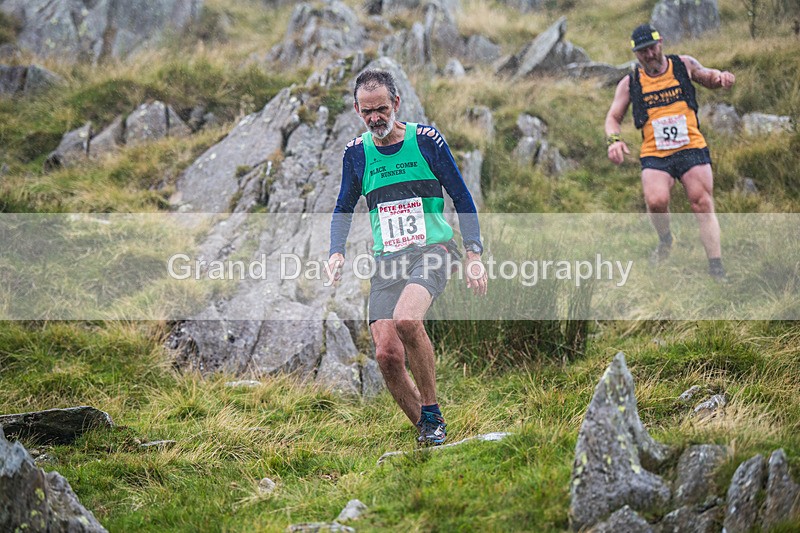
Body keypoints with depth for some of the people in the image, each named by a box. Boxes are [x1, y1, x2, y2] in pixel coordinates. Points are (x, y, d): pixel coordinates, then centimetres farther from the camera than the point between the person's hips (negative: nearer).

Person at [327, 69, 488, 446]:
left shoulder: (426, 140, -1)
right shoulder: (356, 153, 8)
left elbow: (462, 198, 6)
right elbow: (344, 209, 22)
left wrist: (473, 255, -1)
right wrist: (337, 252, 4)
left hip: (431, 249, -4)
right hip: (386, 260, 4)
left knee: (406, 319, -33)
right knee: (387, 355, -11)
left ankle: (432, 414, -17)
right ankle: (425, 429, 9)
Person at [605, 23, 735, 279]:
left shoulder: (684, 65, 8)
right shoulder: (629, 83, 7)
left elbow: (707, 78, 26)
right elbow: (613, 117, 12)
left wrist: (720, 77, 2)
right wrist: (614, 139, -9)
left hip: (691, 149, 0)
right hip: (654, 155, 0)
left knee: (703, 205, -9)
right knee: (656, 201, -24)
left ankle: (717, 271, -5)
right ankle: (665, 241, 9)